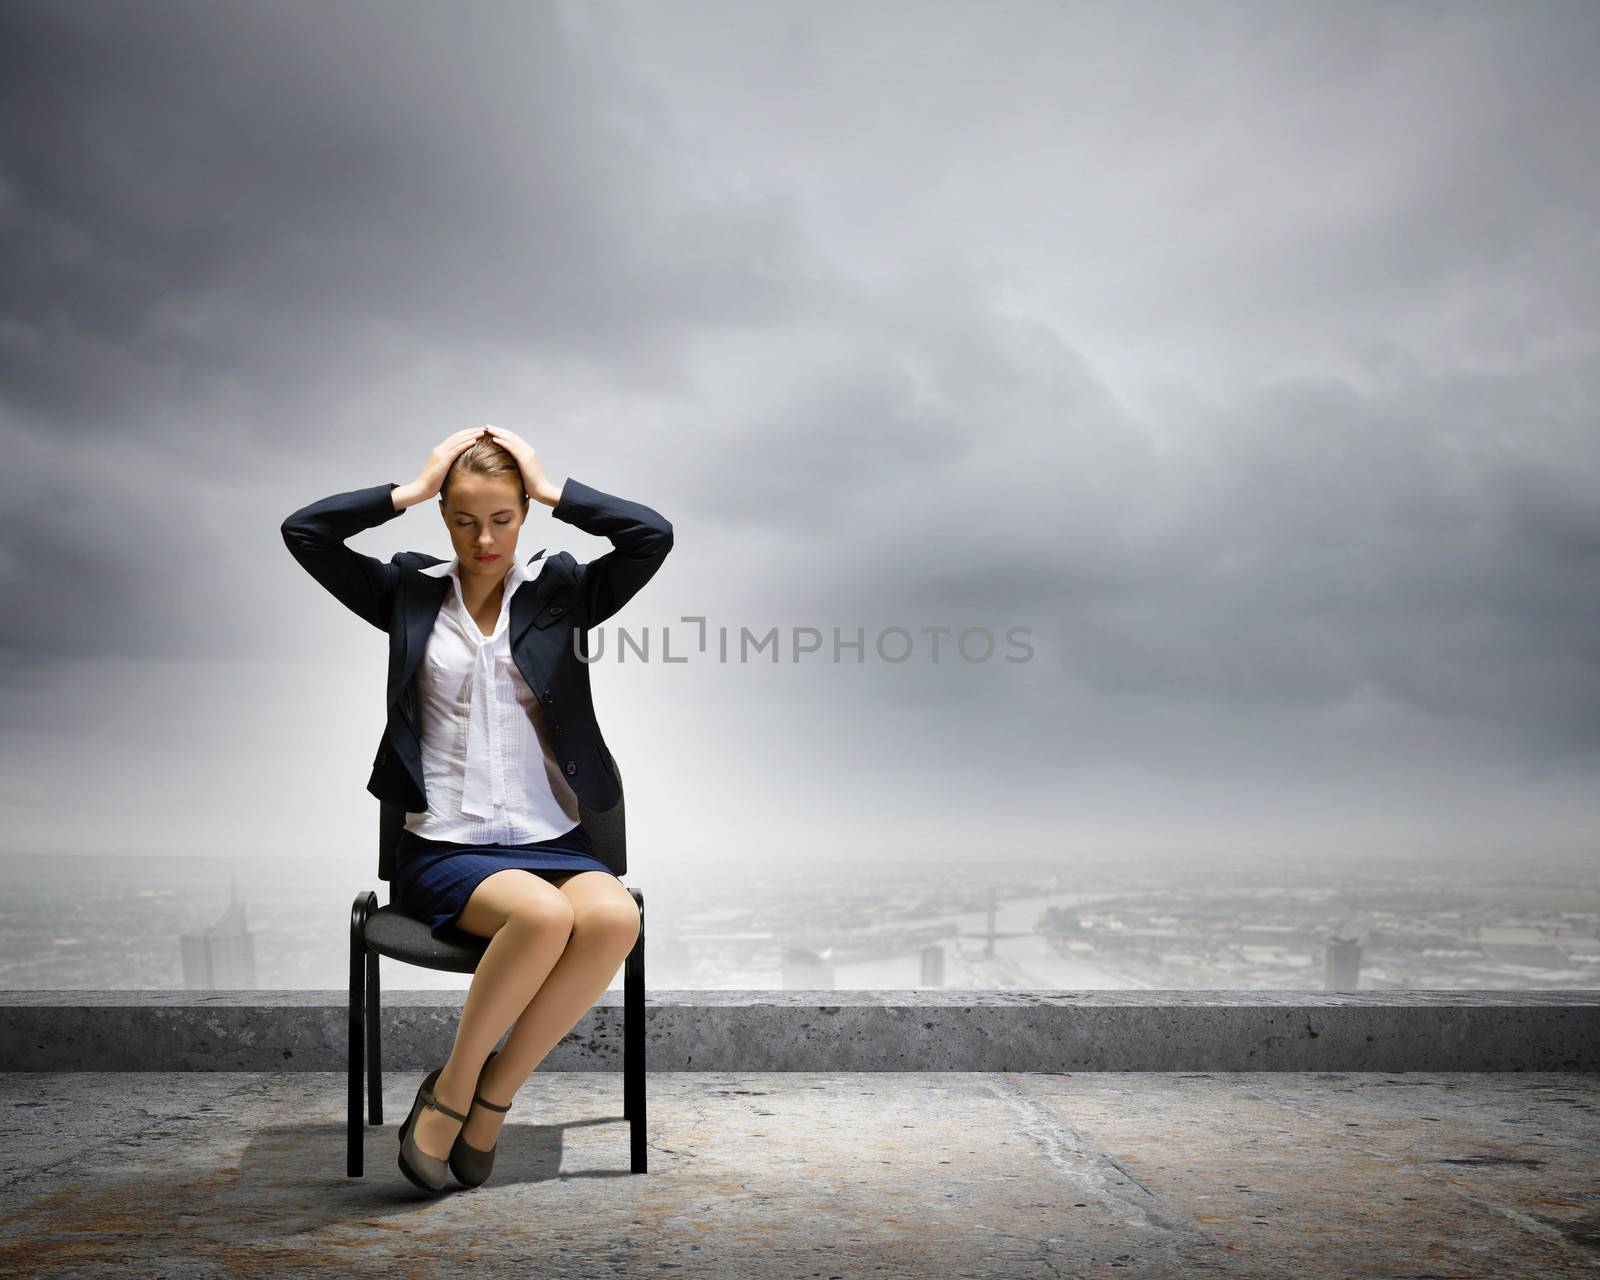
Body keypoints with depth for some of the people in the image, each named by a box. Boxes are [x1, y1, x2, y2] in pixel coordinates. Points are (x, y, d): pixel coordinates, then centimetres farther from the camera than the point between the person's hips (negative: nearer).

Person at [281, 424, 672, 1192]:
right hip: (444, 847, -2)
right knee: (544, 915, -34)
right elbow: (303, 531, -1)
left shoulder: (560, 592, 10)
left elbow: (653, 534, -6)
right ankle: (454, 1087, -11)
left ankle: (488, 1097, -15)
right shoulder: (410, 594, 10)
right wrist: (412, 489, 1)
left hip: (549, 837, 2)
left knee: (614, 918, -32)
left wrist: (553, 491, 0)